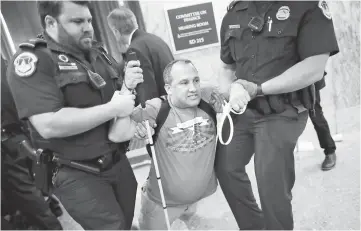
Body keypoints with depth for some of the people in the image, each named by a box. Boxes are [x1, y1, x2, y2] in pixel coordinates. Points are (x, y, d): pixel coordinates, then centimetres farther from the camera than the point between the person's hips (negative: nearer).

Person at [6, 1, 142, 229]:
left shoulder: (98, 52, 6)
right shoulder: (33, 60, -14)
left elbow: (117, 94, 17)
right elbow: (49, 125, -26)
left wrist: (127, 83, -7)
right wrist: (112, 109, -23)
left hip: (119, 160, 7)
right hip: (78, 174, -6)